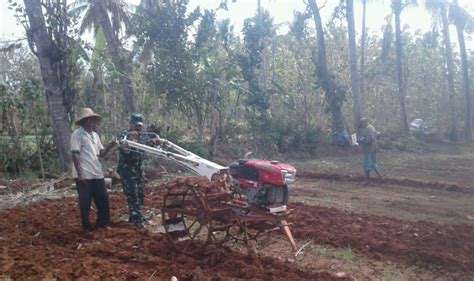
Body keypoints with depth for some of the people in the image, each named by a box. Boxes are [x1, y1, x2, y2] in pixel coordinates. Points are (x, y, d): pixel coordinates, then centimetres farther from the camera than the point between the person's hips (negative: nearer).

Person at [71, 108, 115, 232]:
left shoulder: (95, 135, 15)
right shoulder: (77, 134, -9)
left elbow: (101, 153, 16)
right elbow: (75, 155, -14)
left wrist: (109, 147, -4)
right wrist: (80, 174, -18)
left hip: (97, 174, 8)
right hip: (84, 175, -7)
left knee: (103, 199, 12)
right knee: (85, 202, 3)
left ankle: (103, 222, 27)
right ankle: (87, 227, 16)